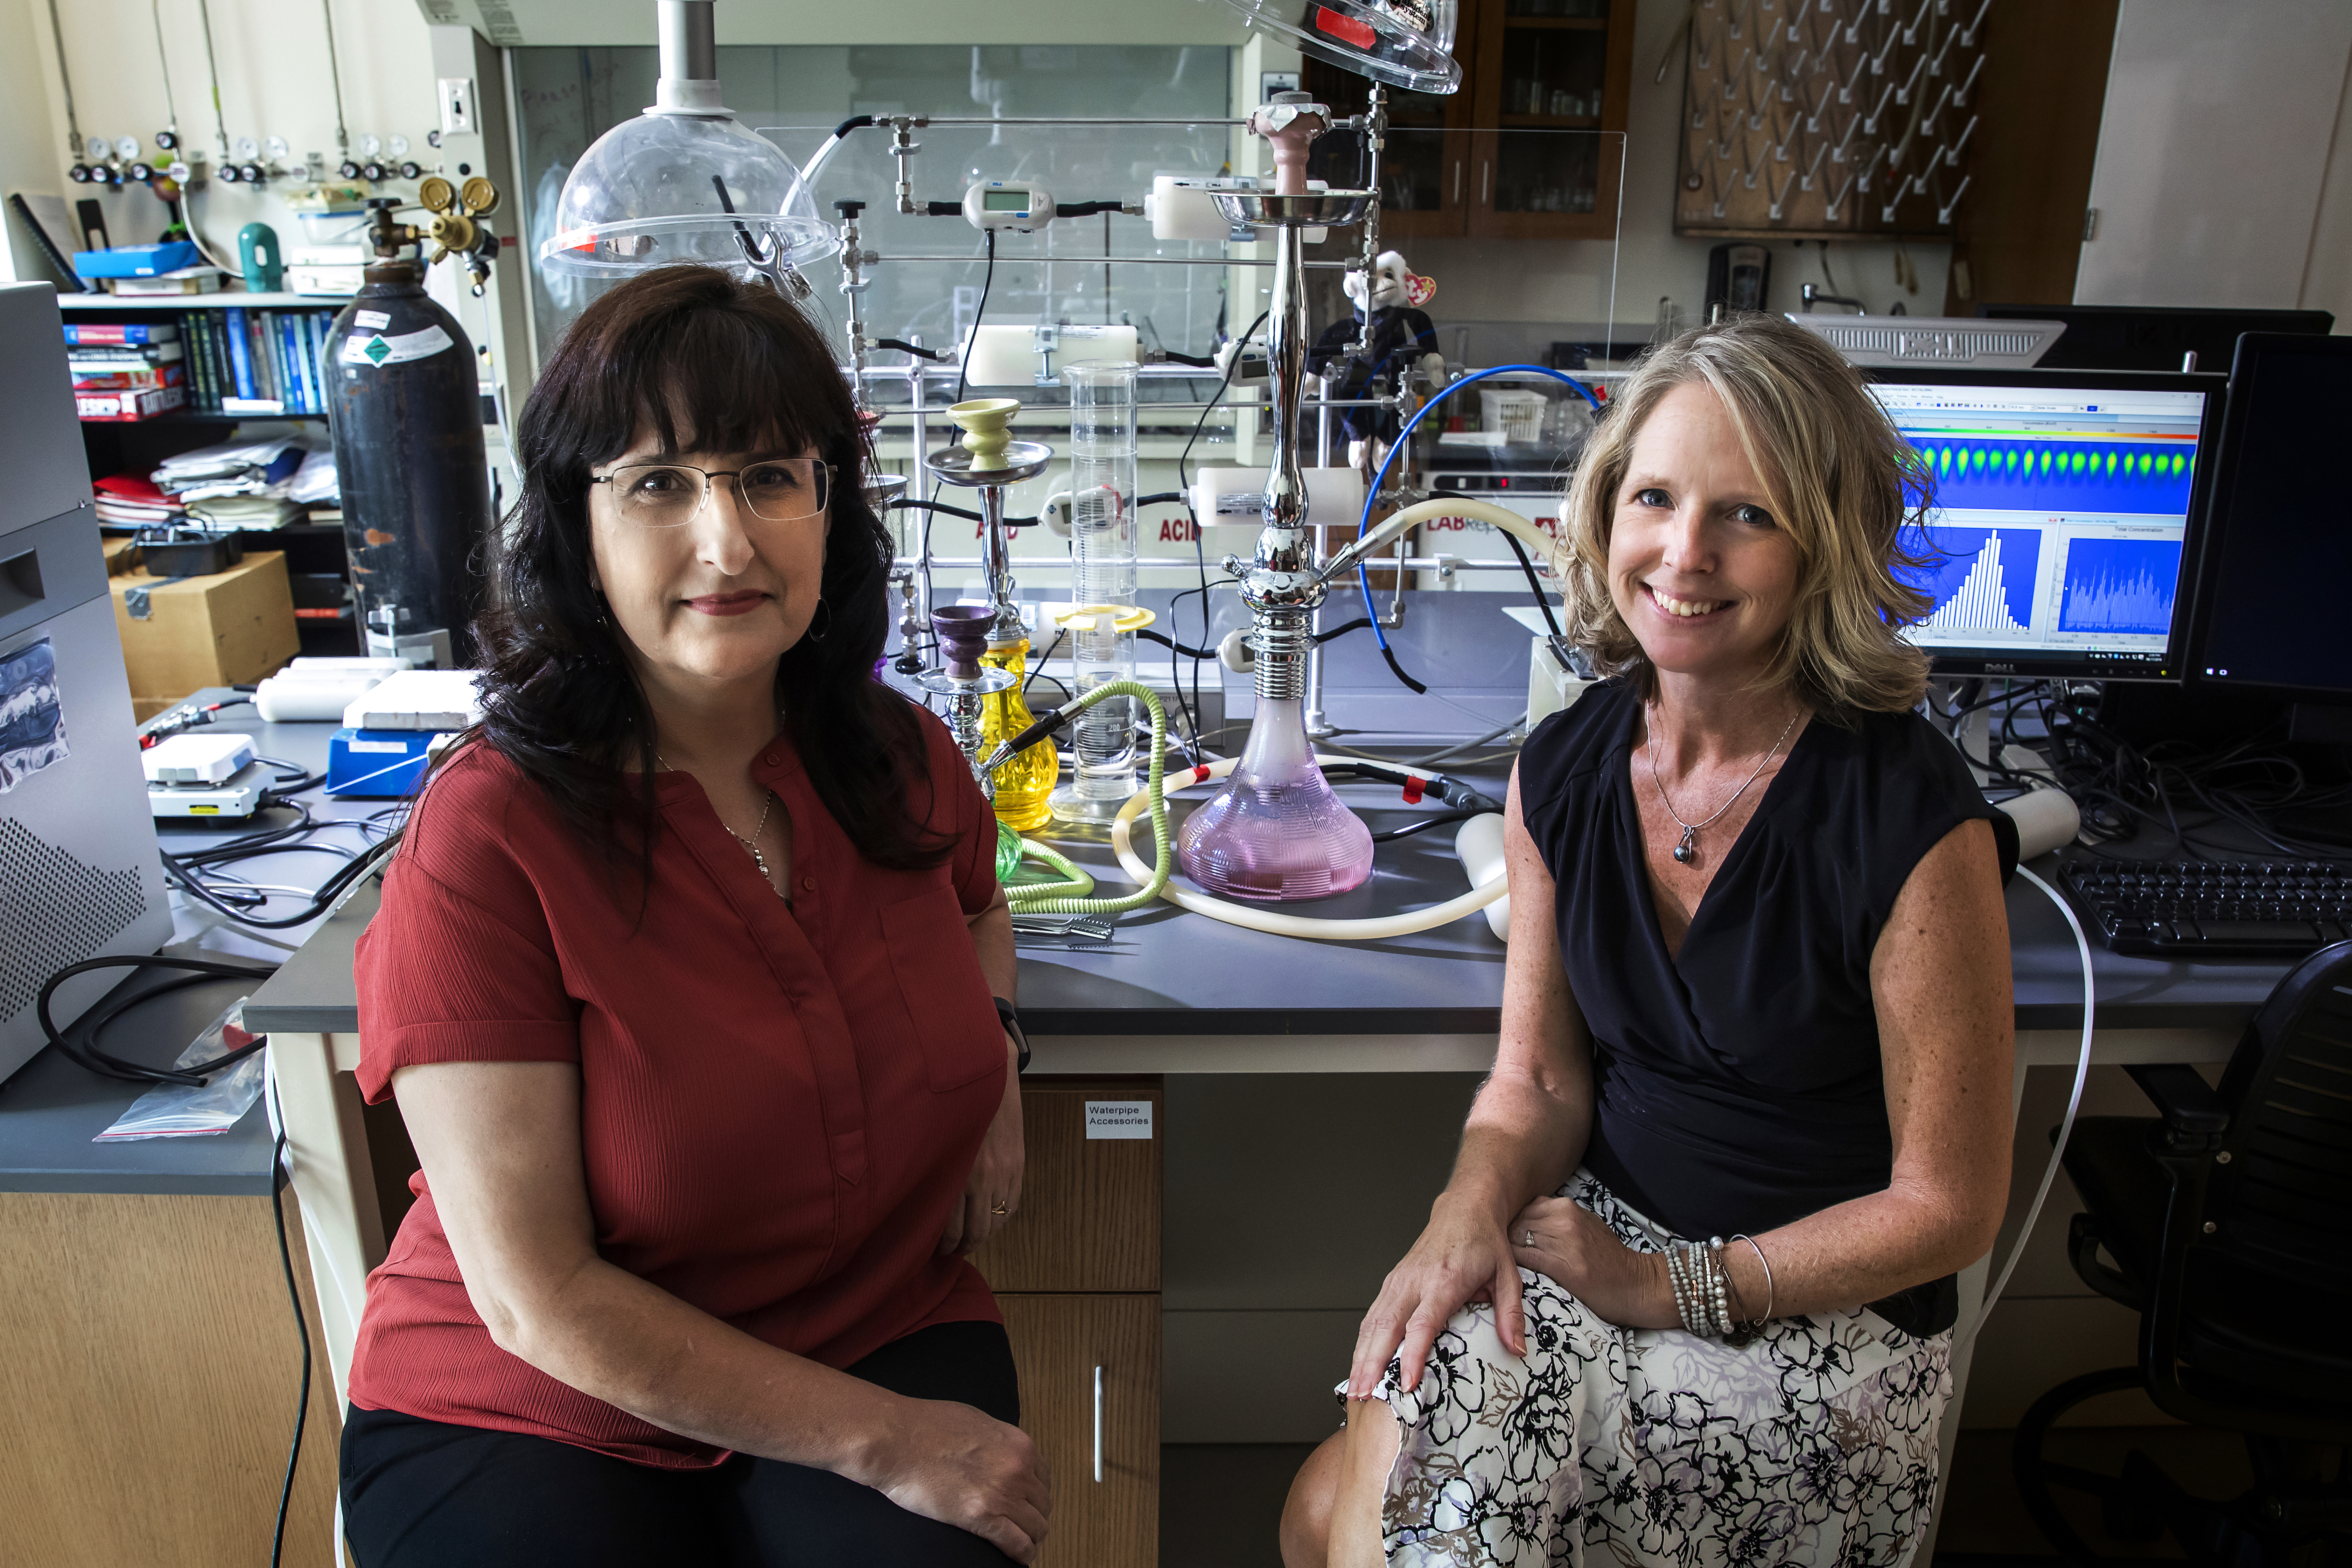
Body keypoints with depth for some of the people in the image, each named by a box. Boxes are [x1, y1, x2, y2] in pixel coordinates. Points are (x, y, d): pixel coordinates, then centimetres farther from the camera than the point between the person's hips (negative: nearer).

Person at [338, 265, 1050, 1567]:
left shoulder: (899, 758, -3)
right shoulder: (484, 839, -18)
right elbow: (539, 1302, -17)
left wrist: (991, 1053, 2)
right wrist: (884, 1441, -16)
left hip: (886, 1342, 4)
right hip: (529, 1413, -3)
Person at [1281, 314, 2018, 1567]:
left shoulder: (1914, 820, -19)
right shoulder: (1562, 770, -3)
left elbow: (1948, 1205, -11)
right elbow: (1540, 1077, 4)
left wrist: (1675, 1287, -15)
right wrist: (1471, 1214, -16)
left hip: (1826, 1322, -4)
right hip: (1598, 1235, 4)